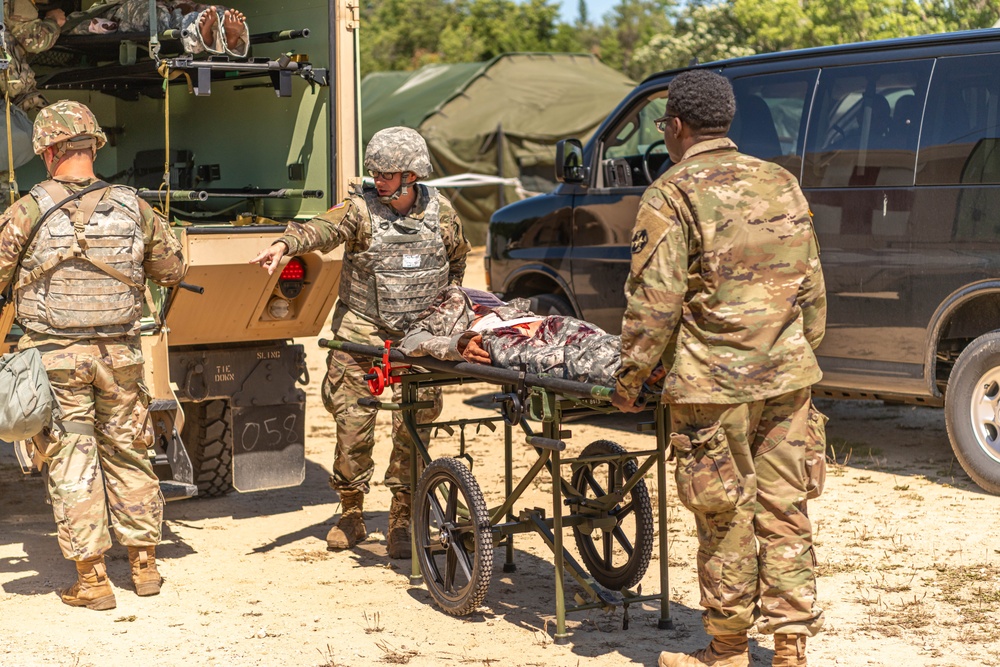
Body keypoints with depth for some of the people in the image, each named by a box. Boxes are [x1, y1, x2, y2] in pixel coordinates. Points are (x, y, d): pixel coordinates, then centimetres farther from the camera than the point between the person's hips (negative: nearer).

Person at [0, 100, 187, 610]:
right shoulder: (132, 208, 0)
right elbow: (173, 269, 11)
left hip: (55, 357, -3)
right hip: (119, 355, 3)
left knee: (71, 460, 4)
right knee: (127, 453, 16)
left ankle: (91, 579, 5)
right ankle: (144, 563, 23)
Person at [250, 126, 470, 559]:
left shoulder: (441, 213, 5)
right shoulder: (361, 210, -5)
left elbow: (457, 262, 22)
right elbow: (323, 229, -24)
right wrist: (285, 244, -43)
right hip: (361, 338, -1)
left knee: (412, 430, -1)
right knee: (353, 425, -2)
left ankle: (402, 523, 12)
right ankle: (351, 515, 17)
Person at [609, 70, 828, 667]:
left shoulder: (673, 195, -8)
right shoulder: (782, 183, 11)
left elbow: (655, 300, -12)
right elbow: (813, 286, 15)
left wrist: (630, 376, -3)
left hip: (715, 382, -5)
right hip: (787, 375, 6)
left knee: (726, 517, 4)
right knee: (785, 510, 9)